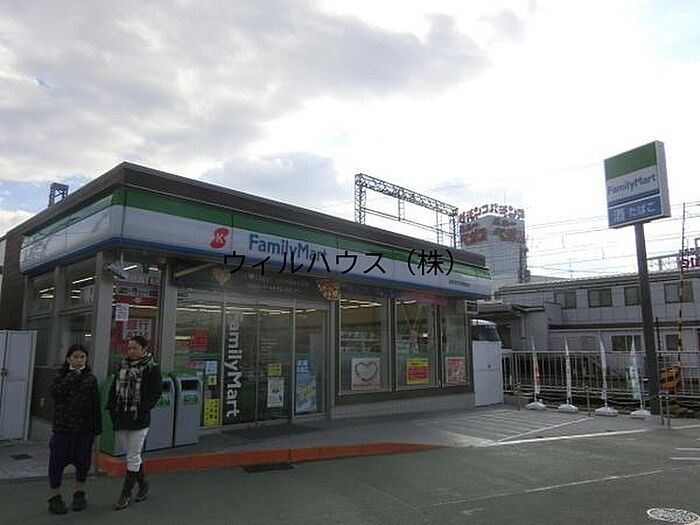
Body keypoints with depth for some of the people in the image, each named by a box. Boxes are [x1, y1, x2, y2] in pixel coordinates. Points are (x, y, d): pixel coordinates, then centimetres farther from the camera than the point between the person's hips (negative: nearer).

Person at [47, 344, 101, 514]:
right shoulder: (61, 375, 0)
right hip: (63, 427, -1)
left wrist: (96, 427, -1)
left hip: (84, 428, 1)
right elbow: (56, 392, -21)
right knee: (58, 460, 1)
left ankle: (80, 494, 26)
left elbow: (96, 404, 2)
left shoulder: (91, 378, 2)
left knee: (83, 460, 9)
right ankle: (55, 497, 18)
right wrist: (72, 375, -17)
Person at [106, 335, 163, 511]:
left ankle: (126, 495, 15)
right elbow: (114, 388, 14)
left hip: (139, 419, -6)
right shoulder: (123, 365, 9)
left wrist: (142, 410, -19)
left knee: (132, 457, 2)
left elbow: (156, 392, -11)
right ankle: (143, 485, 33)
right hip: (120, 417, 6)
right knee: (132, 455, 16)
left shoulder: (152, 367, -8)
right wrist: (111, 408, 3)